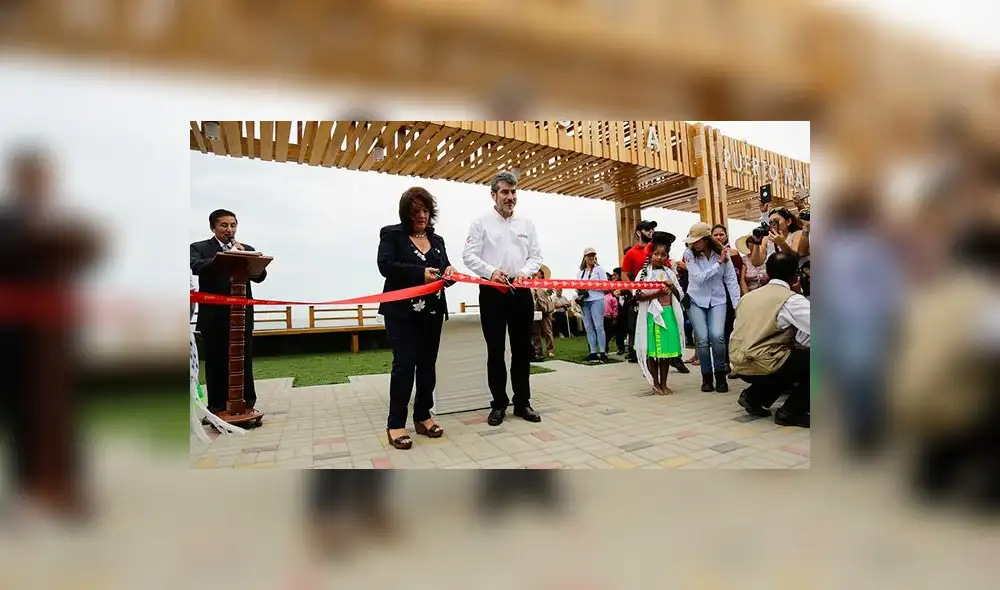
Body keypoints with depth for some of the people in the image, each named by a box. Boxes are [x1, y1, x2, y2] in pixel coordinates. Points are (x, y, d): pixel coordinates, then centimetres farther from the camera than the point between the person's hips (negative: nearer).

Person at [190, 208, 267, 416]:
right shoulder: (199, 248, 6)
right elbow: (195, 266, -15)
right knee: (216, 363, 5)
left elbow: (260, 276, 1)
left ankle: (246, 404, 14)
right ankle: (217, 407, 15)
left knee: (244, 362, 5)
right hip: (213, 316, -1)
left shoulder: (247, 249, 12)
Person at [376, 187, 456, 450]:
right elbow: (385, 266, -14)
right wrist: (420, 273, -25)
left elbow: (444, 270, 15)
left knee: (428, 365, 9)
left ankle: (423, 417, 20)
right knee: (404, 365, -7)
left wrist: (448, 272, -10)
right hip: (402, 312, -5)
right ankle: (395, 424, 1)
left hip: (432, 312, 5)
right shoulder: (391, 234, 0)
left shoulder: (437, 240, 16)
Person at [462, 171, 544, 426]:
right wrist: (491, 271, -19)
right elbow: (469, 255, -4)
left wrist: (524, 272, -10)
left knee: (522, 348, 8)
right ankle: (499, 404, 13)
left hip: (521, 291, 3)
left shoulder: (526, 223, 12)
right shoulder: (481, 222, 2)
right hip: (492, 292, -3)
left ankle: (522, 402, 19)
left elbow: (536, 256, 10)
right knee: (495, 349, 2)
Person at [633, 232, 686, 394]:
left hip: (669, 314, 4)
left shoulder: (670, 273, 11)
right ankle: (655, 384, 14)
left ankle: (663, 383, 20)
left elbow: (680, 296, 13)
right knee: (653, 350, 1)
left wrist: (672, 287, -6)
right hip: (652, 314, -4)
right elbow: (638, 296, -11)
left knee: (667, 348, 8)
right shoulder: (644, 272, -2)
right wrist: (657, 293, -20)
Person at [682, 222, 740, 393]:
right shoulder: (689, 254, -9)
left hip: (717, 300, 0)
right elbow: (699, 278, -16)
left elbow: (731, 280, -3)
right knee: (702, 339, -9)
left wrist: (737, 305, -6)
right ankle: (706, 377, 11)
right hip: (696, 301, 0)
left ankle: (720, 375, 4)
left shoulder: (722, 253, -6)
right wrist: (718, 263, -19)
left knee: (717, 336, -18)